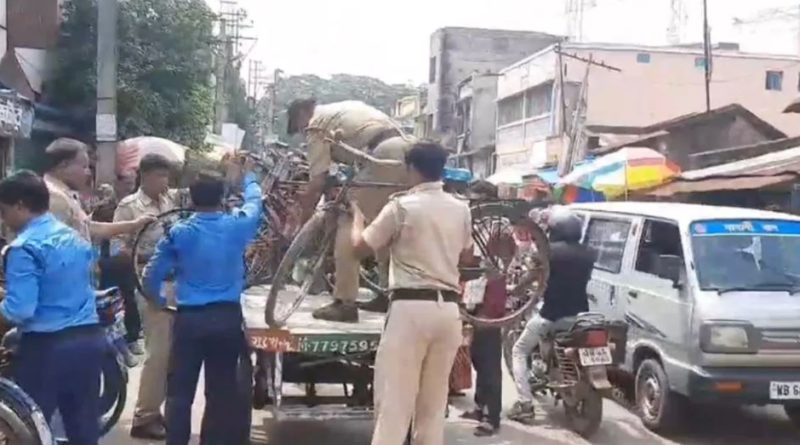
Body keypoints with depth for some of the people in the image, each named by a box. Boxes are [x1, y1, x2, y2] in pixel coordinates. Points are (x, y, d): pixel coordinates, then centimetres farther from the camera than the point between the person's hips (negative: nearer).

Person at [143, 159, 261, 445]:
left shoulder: (179, 232, -3)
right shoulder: (237, 226, -3)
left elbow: (152, 275, 3)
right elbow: (255, 203, 19)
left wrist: (158, 300, 23)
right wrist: (248, 176, 38)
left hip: (188, 318, -1)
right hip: (227, 317, 1)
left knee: (180, 392, 6)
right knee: (222, 391, 10)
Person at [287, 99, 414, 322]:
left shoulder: (316, 123, 7)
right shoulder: (343, 109, 33)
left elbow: (318, 180, 3)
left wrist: (305, 214, 13)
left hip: (384, 155, -9)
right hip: (406, 149, 9)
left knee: (350, 223, -2)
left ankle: (344, 303, -4)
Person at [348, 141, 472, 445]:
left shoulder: (402, 206, -6)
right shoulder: (461, 209, 10)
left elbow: (361, 247, 0)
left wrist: (357, 215, 19)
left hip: (411, 307, -5)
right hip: (448, 309, 5)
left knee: (394, 402, -3)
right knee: (434, 403, 12)